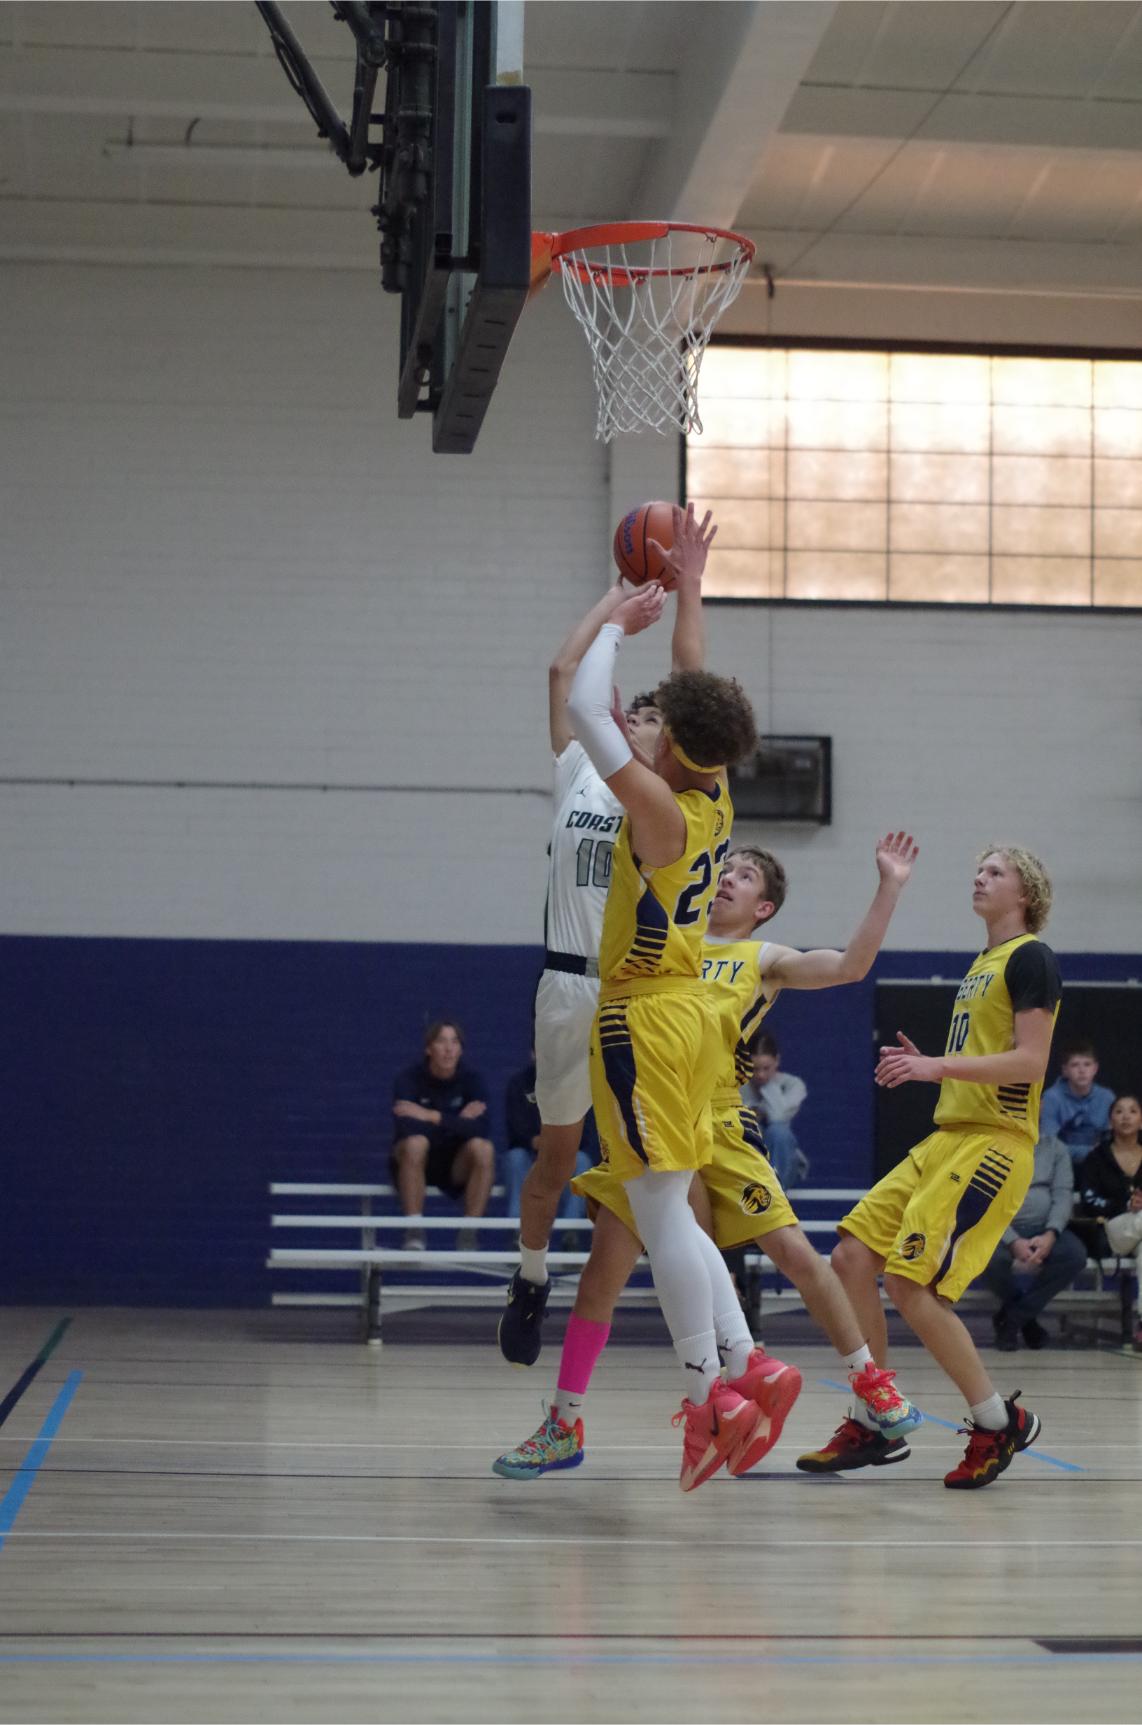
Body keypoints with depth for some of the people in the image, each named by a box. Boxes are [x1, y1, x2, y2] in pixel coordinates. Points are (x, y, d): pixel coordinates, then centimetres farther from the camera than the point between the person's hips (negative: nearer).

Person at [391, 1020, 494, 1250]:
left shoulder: (472, 1080, -7)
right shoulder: (408, 1079, -12)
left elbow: (479, 1128, -22)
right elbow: (404, 1127, -27)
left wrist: (432, 1116, -27)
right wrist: (458, 1121, -22)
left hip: (457, 1165, 2)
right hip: (415, 1163, -2)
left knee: (483, 1148, -29)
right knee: (415, 1142, -35)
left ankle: (468, 1234, -25)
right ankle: (414, 1232, -32)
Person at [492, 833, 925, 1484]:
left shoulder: (765, 959, 8)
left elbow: (850, 966, -5)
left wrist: (890, 887, -10)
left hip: (719, 1125, -2)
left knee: (795, 1251, -6)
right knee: (605, 1266, -4)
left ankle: (871, 1386, 11)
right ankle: (564, 1426, 4)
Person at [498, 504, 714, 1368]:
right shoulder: (580, 773, 13)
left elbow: (691, 680, -3)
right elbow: (564, 672, 9)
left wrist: (688, 588, -3)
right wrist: (623, 590, 15)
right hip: (570, 982, 2)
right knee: (557, 1151, 12)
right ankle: (531, 1277, 30)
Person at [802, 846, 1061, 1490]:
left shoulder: (1031, 957, -7)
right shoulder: (982, 964, 21)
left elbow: (1030, 1062, -17)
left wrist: (939, 1066, -21)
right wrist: (926, 1066, 11)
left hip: (996, 1144, -9)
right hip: (948, 1138, 9)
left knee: (911, 1282, -17)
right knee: (852, 1257, 1)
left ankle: (1000, 1422, -2)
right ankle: (874, 1424, 8)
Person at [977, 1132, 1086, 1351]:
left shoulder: (1056, 1148, 12)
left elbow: (1063, 1194, 1)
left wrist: (1050, 1235, -19)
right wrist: (1013, 1242, -24)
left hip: (1043, 1231, 3)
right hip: (1000, 1230, -3)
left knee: (1075, 1253, -29)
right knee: (989, 1258, -37)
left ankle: (1010, 1318, -12)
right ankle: (1026, 1317, -2)